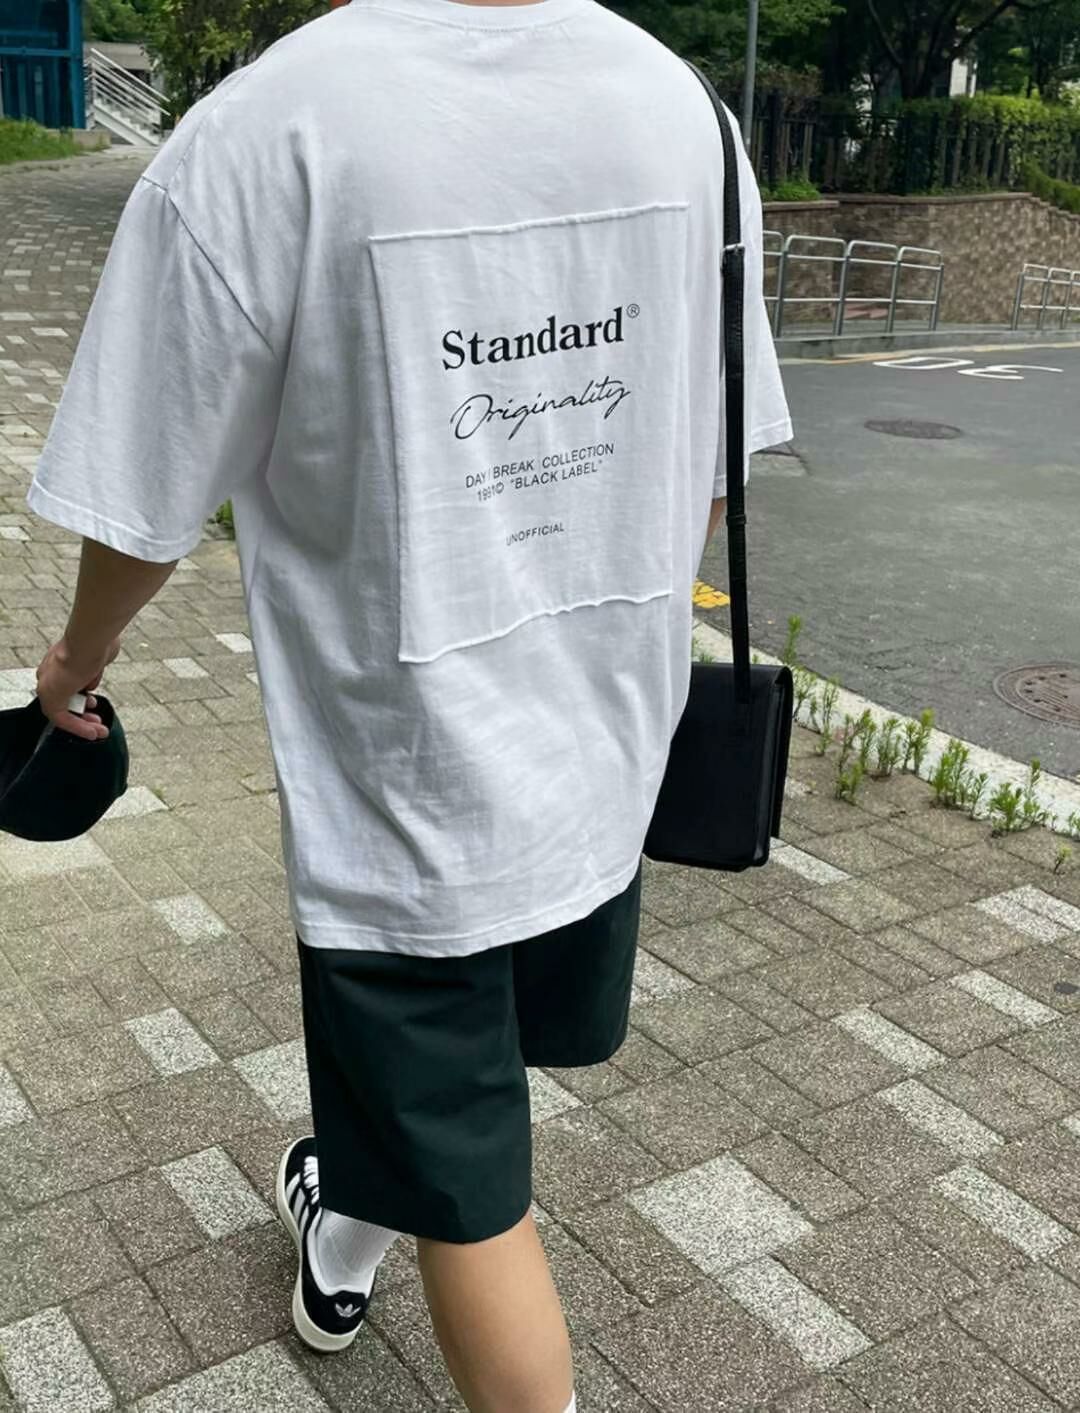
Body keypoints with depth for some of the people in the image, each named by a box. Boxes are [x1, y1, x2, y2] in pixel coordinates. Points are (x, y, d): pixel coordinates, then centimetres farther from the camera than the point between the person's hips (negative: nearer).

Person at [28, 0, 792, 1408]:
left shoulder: (260, 133, -22)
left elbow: (150, 502, -12)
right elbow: (713, 463, 3)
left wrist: (82, 652, 10)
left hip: (408, 780, -6)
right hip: (605, 750, 7)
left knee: (470, 1205, 13)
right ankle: (347, 1238, 60)